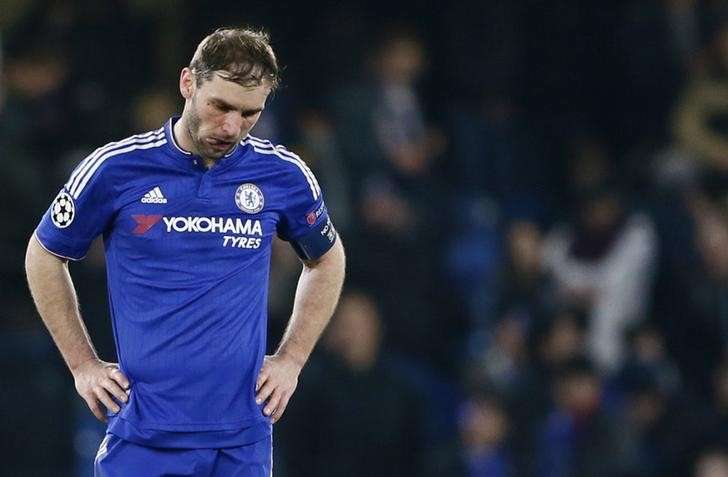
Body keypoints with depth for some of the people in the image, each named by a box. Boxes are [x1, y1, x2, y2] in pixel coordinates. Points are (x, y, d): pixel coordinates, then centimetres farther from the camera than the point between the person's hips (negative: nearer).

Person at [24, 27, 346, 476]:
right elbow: (44, 255, 12)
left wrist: (291, 360, 12)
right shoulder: (116, 169, -3)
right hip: (141, 439, -2)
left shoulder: (284, 174, 3)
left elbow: (326, 260, 22)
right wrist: (83, 364, 8)